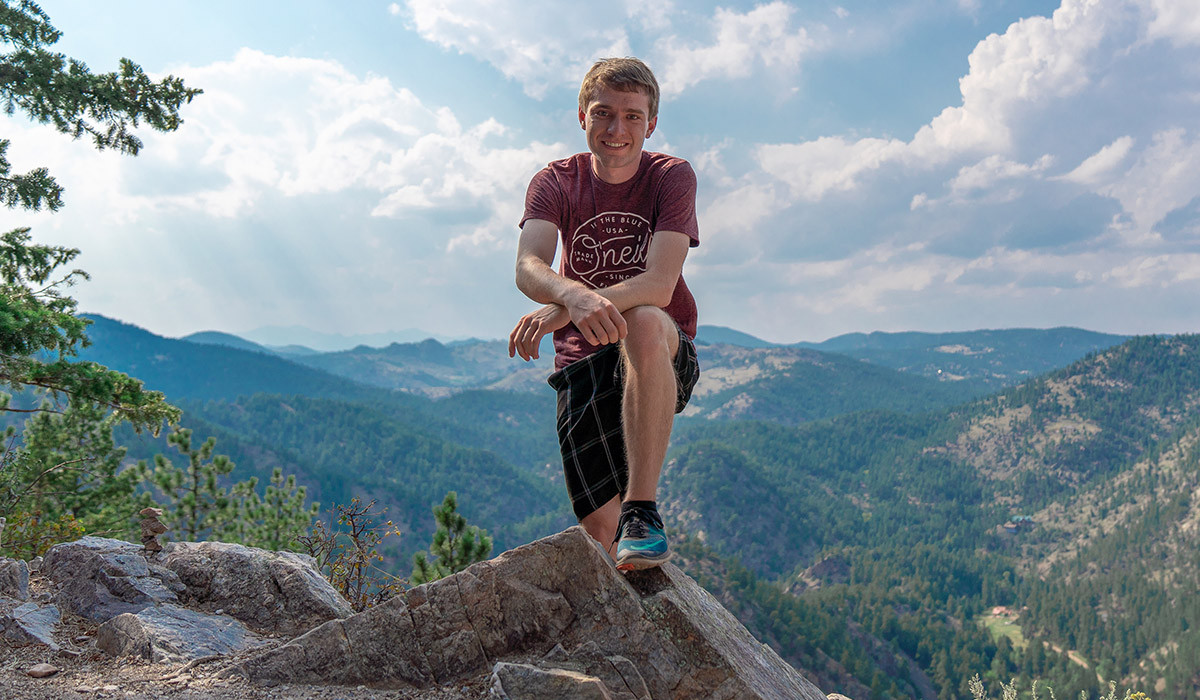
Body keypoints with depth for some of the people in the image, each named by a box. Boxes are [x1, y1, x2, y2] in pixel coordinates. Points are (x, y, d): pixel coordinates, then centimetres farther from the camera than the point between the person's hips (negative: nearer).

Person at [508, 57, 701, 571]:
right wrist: (574, 294, -46)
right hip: (583, 363, 2)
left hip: (664, 359, -2)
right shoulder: (555, 183, -2)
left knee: (643, 323, -38)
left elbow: (659, 284, -23)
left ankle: (643, 509, -32)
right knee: (600, 533, -4)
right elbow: (528, 268, -21)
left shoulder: (671, 176, -8)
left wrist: (563, 312, -40)